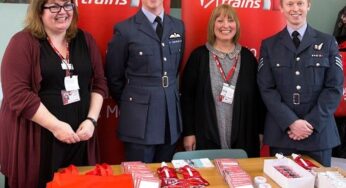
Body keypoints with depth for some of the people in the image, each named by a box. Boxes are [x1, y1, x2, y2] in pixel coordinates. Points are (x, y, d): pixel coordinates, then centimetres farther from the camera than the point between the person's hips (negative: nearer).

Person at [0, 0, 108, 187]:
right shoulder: (23, 42, -6)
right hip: (36, 138, -4)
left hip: (78, 136, 4)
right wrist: (55, 126, -17)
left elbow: (99, 83, 10)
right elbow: (17, 94, -14)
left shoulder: (85, 40, 9)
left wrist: (91, 120, -4)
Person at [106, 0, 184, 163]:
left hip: (170, 116, 4)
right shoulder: (125, 29, -6)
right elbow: (113, 77, 1)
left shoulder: (178, 26, 8)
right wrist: (129, 102, 8)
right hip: (139, 119, -4)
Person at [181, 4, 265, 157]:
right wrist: (188, 132, -4)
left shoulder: (247, 57, 7)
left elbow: (258, 97, 10)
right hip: (206, 139, -2)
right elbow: (187, 96, 0)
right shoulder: (199, 55, 0)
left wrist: (260, 131, 7)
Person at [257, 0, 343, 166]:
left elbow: (335, 87, 0)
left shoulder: (327, 43, 6)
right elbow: (266, 89, -2)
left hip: (319, 131, 0)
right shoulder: (269, 45, 6)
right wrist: (290, 122, -13)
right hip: (281, 131, 0)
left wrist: (312, 122, -11)